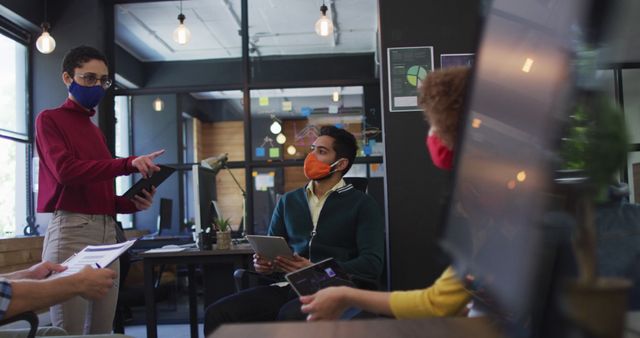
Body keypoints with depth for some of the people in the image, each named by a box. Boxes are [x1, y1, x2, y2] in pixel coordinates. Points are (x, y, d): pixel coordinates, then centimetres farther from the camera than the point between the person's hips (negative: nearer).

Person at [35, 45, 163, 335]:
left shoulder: (96, 132, 22)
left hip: (107, 232, 7)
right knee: (70, 331, -5)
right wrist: (128, 164, -18)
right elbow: (65, 170, -13)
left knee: (102, 329, 7)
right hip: (71, 229, -7)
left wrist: (134, 203, -2)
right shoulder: (49, 119, 3)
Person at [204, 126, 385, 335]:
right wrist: (264, 264, -3)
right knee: (217, 314, -20)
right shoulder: (289, 201, 20)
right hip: (288, 287, 5)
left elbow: (372, 264, -7)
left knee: (290, 316, -38)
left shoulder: (362, 204, 4)